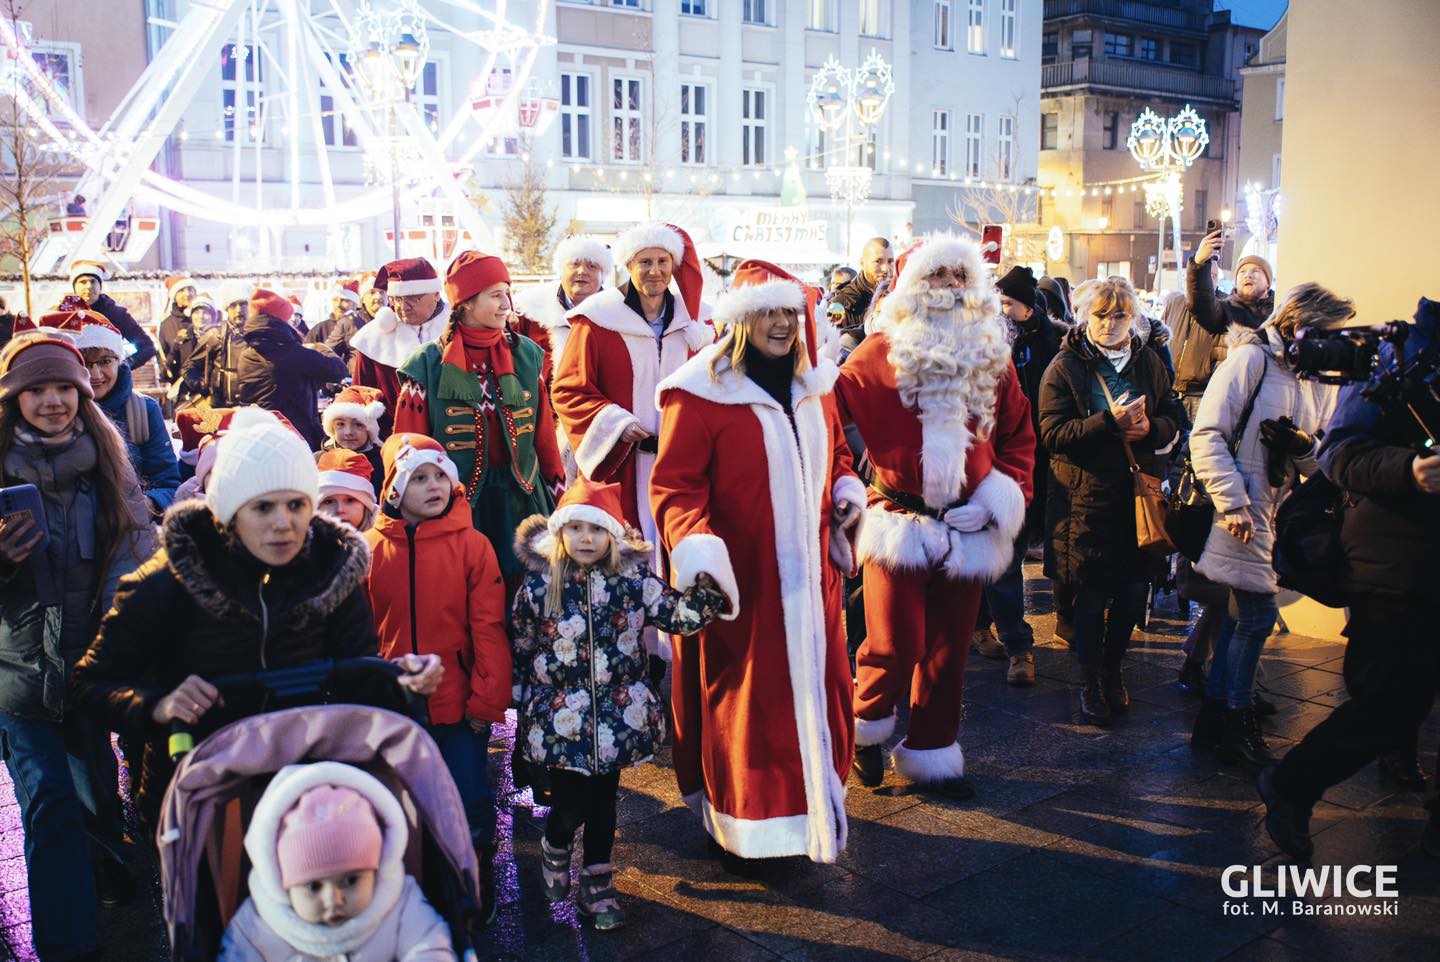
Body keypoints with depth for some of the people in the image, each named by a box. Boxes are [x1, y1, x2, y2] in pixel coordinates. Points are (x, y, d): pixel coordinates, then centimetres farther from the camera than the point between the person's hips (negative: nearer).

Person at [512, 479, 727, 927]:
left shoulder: (632, 578, -5)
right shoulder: (538, 583, -6)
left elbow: (679, 613, -9)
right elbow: (519, 648, 3)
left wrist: (707, 585, -26)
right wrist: (524, 702, 7)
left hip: (618, 716, 1)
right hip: (560, 718, -1)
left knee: (603, 802, 13)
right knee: (570, 806, 2)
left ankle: (597, 883, 33)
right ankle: (554, 851, 37)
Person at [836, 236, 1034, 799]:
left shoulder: (992, 356, 11)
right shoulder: (882, 353, -1)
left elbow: (1019, 434, 12)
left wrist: (1005, 495, -2)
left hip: (967, 527, 4)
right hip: (899, 520, -4)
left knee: (949, 650, 11)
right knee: (896, 646, -8)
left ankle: (932, 752, 28)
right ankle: (866, 722, 22)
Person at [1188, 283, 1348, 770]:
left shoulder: (1316, 380, 11)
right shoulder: (1250, 359, -11)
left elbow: (1319, 462, 10)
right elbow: (1207, 435, -17)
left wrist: (1305, 446, -14)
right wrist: (1233, 503, -21)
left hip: (1273, 510, 8)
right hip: (1241, 509, -8)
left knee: (1242, 613, 12)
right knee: (1258, 614, -6)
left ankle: (1214, 716, 22)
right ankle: (1237, 723, 9)